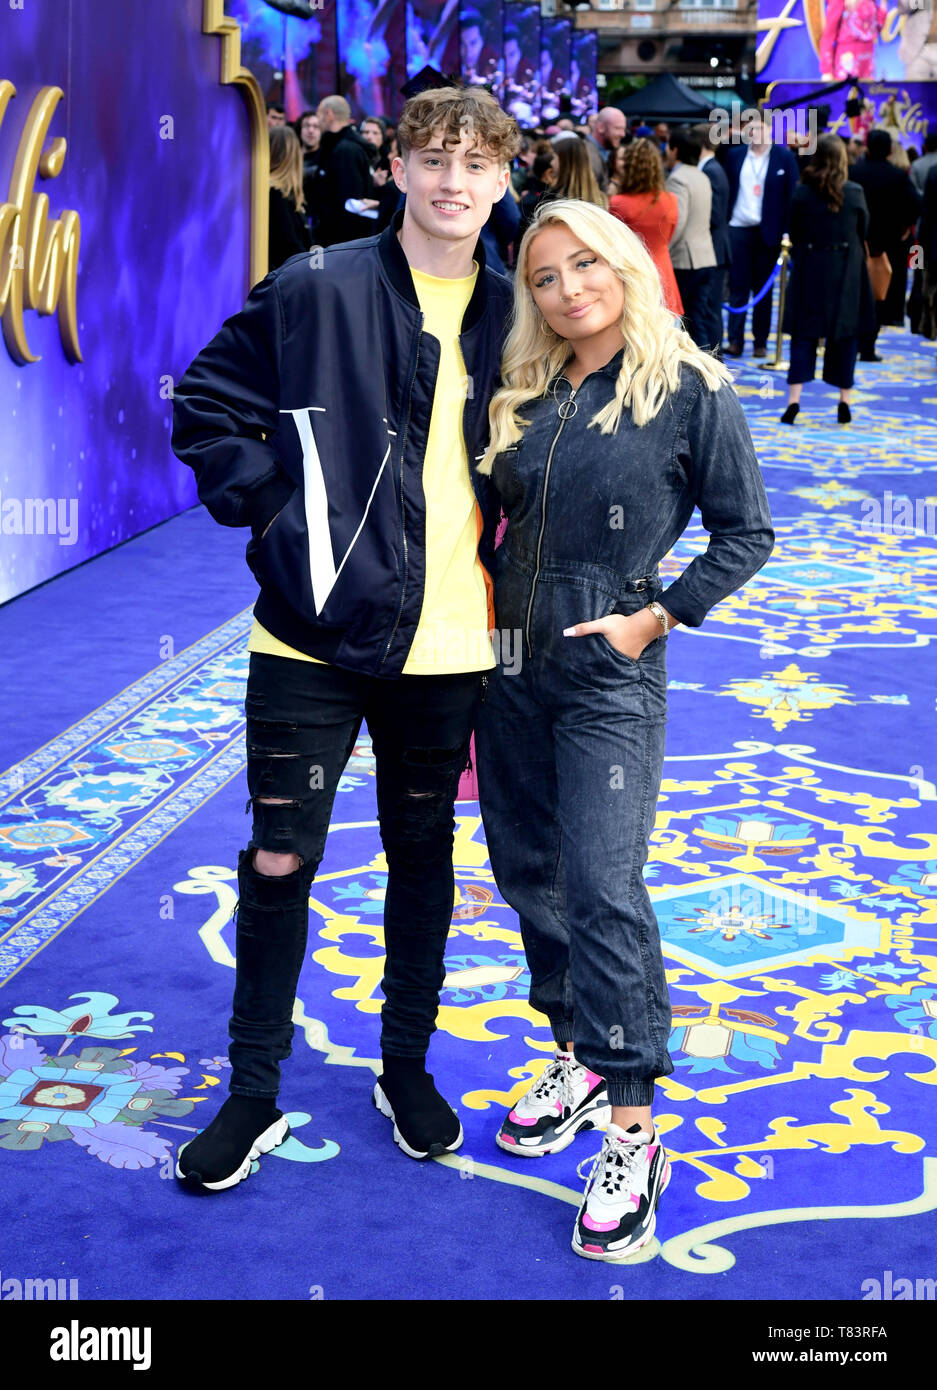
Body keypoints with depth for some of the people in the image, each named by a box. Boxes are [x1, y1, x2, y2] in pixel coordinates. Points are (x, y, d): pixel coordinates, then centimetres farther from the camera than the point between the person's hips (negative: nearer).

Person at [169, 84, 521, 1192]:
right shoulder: (317, 291, -5)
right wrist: (274, 509, -9)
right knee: (280, 861, 3)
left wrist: (505, 543, 5)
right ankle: (254, 1093, 21)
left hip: (448, 645, 3)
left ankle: (406, 1067, 35)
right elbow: (207, 405, -2)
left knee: (422, 853, 16)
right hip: (313, 636, -3)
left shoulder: (509, 317, 5)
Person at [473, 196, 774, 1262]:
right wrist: (483, 603, 6)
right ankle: (578, 1059, 30)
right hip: (507, 663, 6)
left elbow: (745, 532, -4)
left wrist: (655, 618, -9)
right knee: (528, 874, 13)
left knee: (602, 889, -10)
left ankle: (632, 1128, -1)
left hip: (608, 673, -6)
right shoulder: (522, 395, 8)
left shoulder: (691, 392, -7)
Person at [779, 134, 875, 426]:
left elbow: (793, 234, 1)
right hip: (846, 271, 0)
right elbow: (863, 232, 4)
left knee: (804, 334, 4)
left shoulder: (801, 193, -7)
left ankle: (794, 398, -9)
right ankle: (844, 401, 12)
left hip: (809, 270, 0)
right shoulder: (855, 193, -7)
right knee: (845, 333, 9)